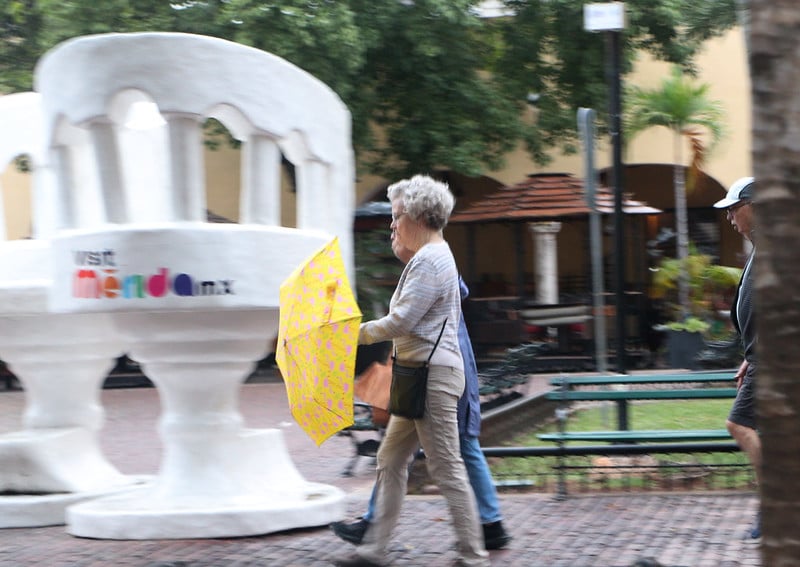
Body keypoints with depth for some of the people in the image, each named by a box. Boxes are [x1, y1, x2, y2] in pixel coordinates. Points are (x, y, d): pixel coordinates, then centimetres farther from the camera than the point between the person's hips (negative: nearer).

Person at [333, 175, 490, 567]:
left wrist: (352, 333, -10)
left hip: (434, 375, -11)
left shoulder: (429, 261, -16)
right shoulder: (434, 256, 18)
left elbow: (400, 321, -20)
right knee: (390, 461, 12)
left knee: (447, 468, -6)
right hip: (420, 374, 11)